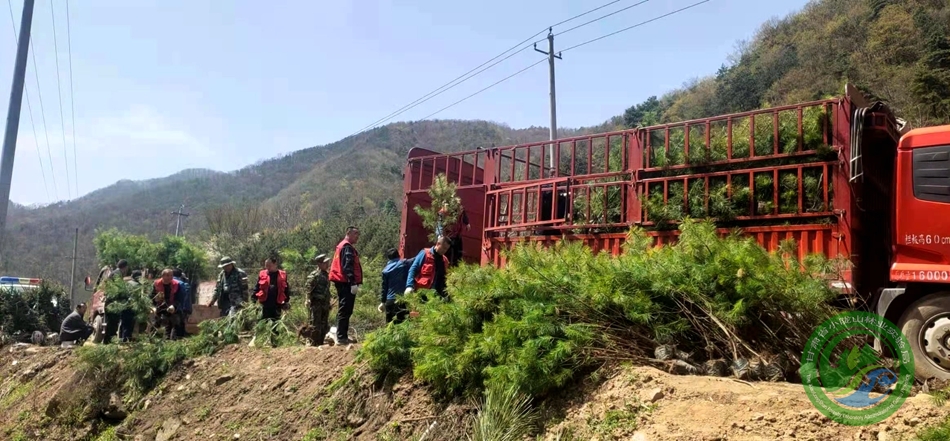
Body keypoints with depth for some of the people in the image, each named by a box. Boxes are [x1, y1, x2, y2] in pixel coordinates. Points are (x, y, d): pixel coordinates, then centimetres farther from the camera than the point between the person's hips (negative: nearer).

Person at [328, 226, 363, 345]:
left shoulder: (342, 246, 21)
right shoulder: (347, 247, -11)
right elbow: (348, 266, -22)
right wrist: (353, 283, -28)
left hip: (342, 282, 11)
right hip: (346, 283, -11)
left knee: (344, 310, 15)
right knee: (345, 311, -9)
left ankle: (342, 336, 20)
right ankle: (341, 337, -9)